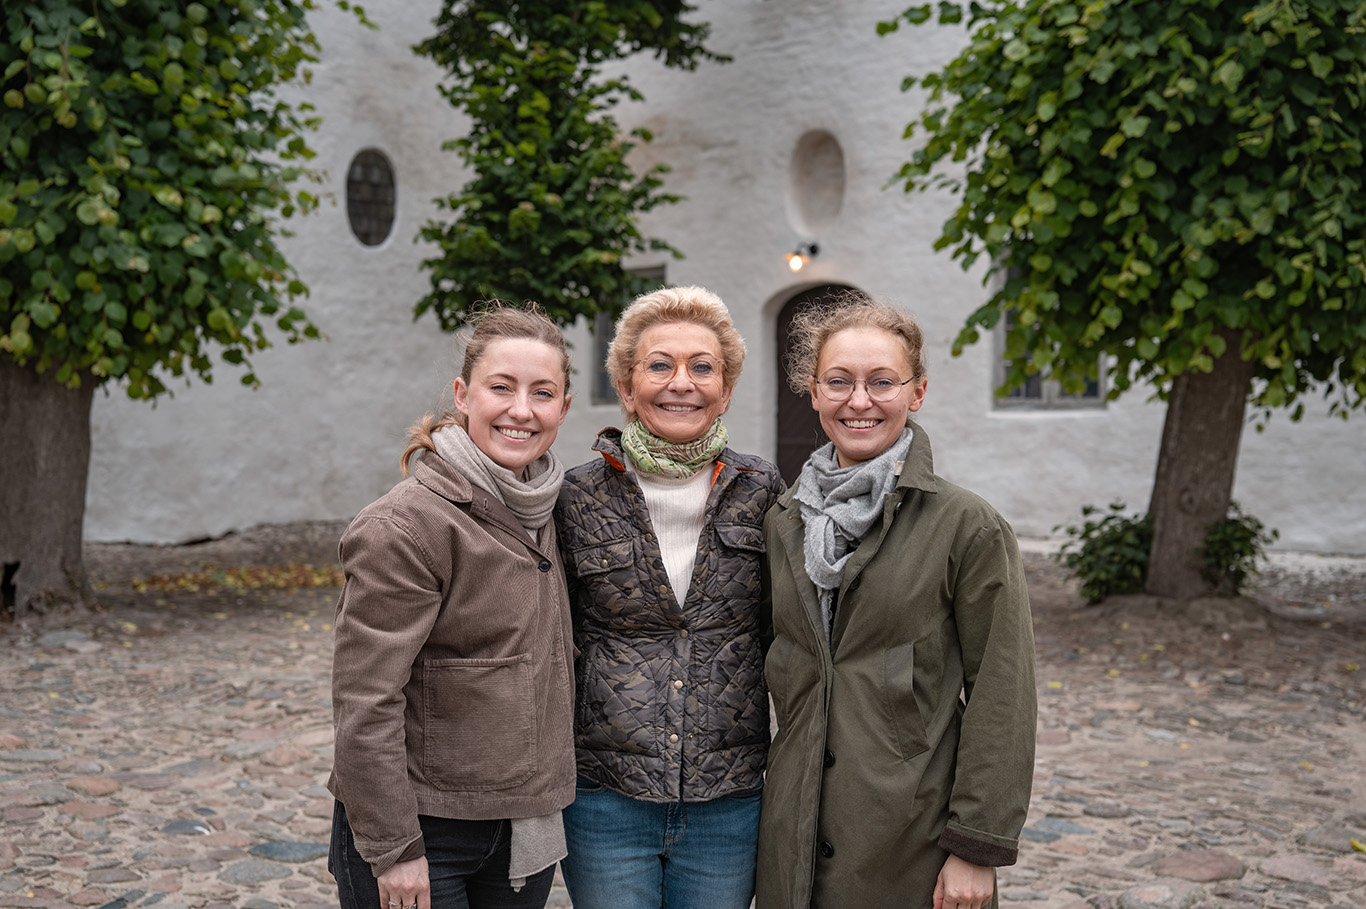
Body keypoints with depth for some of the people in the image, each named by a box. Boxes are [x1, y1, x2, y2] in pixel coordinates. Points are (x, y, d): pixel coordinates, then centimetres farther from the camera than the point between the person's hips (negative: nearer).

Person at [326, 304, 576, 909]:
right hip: (425, 834, -7)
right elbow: (365, 703, -18)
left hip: (522, 827, 7)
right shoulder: (405, 527, -18)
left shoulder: (535, 512, 6)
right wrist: (392, 848, -18)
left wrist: (547, 798, 15)